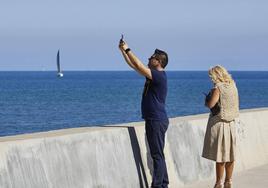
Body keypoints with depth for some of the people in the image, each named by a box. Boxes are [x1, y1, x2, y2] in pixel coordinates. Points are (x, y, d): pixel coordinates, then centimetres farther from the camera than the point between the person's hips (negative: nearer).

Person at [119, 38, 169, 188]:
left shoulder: (159, 76, -16)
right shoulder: (154, 74, 12)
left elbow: (138, 66, -24)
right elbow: (134, 65, 19)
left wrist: (127, 50, -15)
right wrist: (123, 51, 13)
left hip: (157, 120, -10)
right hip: (154, 119, 10)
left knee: (157, 155, -9)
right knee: (158, 155, 14)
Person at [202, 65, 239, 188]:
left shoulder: (218, 88, -14)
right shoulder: (232, 86, 7)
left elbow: (210, 104, -21)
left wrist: (206, 101, 1)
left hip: (219, 123, -7)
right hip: (231, 123, 7)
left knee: (220, 156, -1)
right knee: (230, 155, 12)